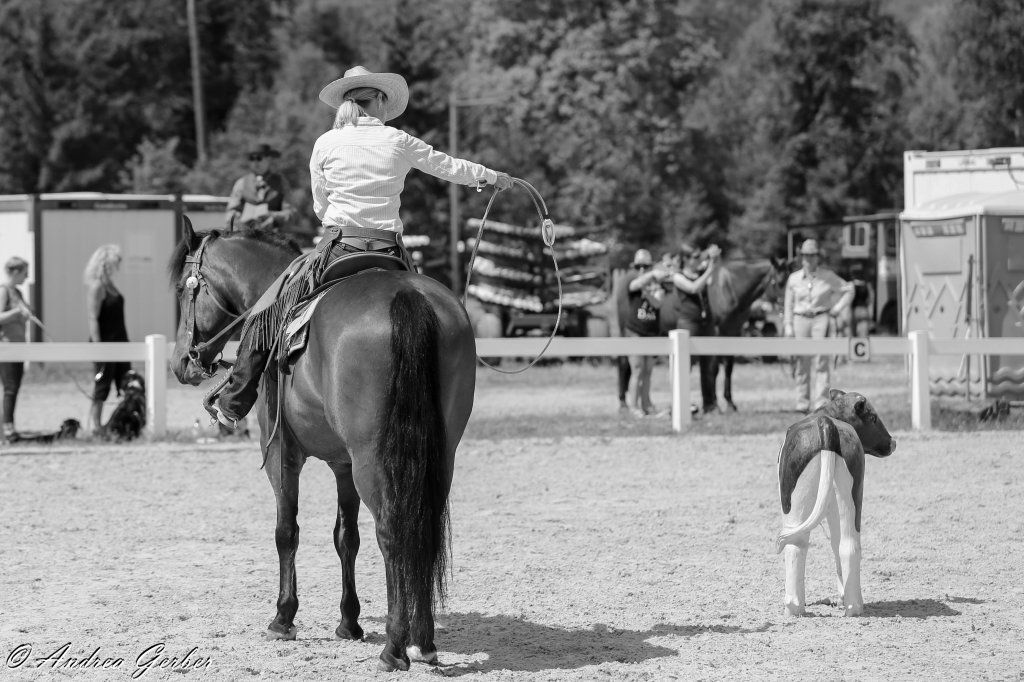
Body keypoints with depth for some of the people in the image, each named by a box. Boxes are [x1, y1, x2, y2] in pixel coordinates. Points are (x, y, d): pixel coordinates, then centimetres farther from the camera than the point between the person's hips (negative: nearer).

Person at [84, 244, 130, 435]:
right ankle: (95, 425, 3)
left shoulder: (110, 285, 13)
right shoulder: (96, 286, -14)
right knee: (102, 386, -3)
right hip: (105, 343, -9)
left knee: (127, 384, 7)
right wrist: (97, 346, -21)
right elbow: (93, 319, -18)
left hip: (119, 341, 9)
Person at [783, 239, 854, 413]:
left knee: (821, 362, -9)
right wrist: (788, 326, 3)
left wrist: (837, 309, 1)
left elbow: (848, 290, 10)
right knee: (802, 363, 5)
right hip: (801, 320, 2)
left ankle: (821, 402, -10)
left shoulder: (828, 276, 1)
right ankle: (803, 403, 12)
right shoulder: (794, 279, 6)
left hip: (821, 319, -2)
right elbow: (788, 304, 10)